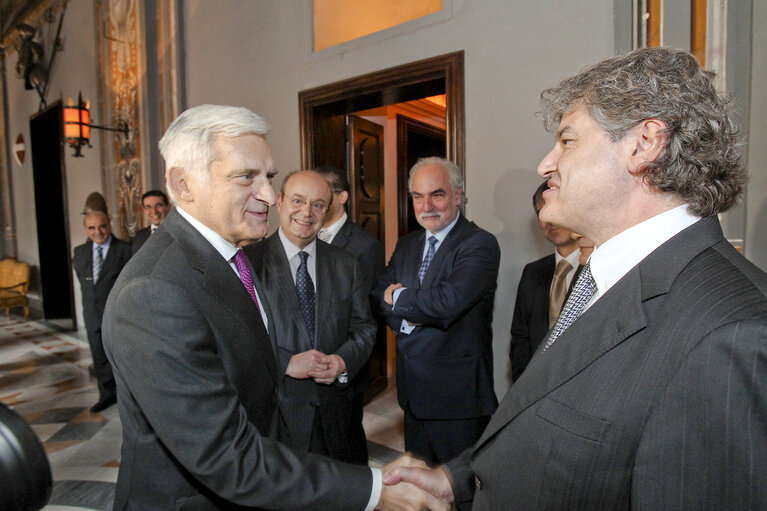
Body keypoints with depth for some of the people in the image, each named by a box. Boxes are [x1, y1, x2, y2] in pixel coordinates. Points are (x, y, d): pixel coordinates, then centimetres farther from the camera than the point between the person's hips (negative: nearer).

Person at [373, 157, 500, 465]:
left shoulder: (480, 244, -14)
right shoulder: (406, 246, 11)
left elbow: (448, 302, -27)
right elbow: (380, 296, 5)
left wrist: (398, 297, -10)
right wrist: (409, 316, -15)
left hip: (458, 396, -6)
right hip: (413, 393, 7)